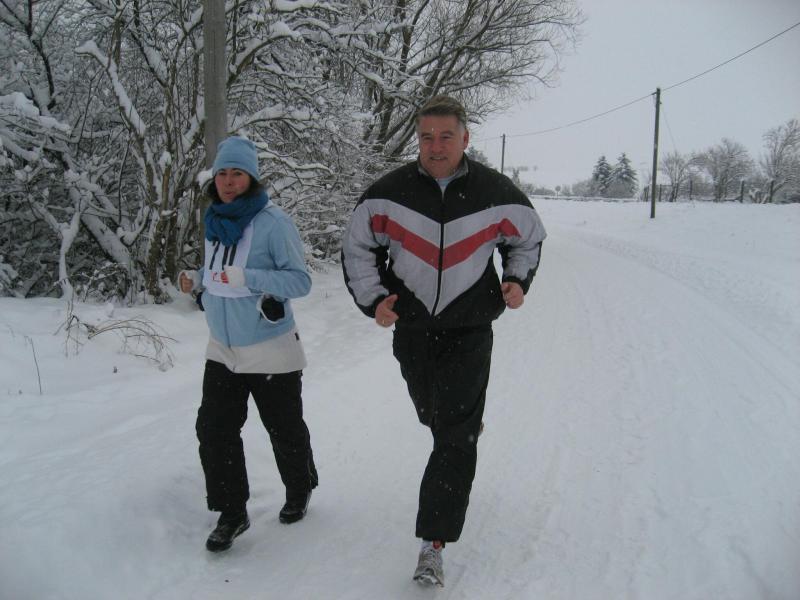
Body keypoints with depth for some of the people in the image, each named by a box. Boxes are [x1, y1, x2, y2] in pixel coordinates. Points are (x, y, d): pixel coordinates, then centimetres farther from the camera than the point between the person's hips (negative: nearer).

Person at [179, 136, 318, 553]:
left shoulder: (273, 222, -17)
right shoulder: (215, 222, 4)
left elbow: (301, 281, -19)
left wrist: (248, 277, -31)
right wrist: (196, 280, -2)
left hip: (271, 350, -6)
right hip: (222, 348, 6)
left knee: (285, 430, 11)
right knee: (214, 430, 3)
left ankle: (299, 491, 38)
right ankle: (231, 512, 18)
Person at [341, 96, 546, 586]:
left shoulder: (496, 193, -10)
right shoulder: (390, 192, -10)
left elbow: (529, 237, 10)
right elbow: (357, 247, 3)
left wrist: (517, 280, -6)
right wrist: (372, 299, -9)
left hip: (469, 331, -2)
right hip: (412, 329, 2)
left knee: (456, 437, -7)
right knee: (433, 416, 22)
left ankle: (434, 544, 1)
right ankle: (471, 422, 58)